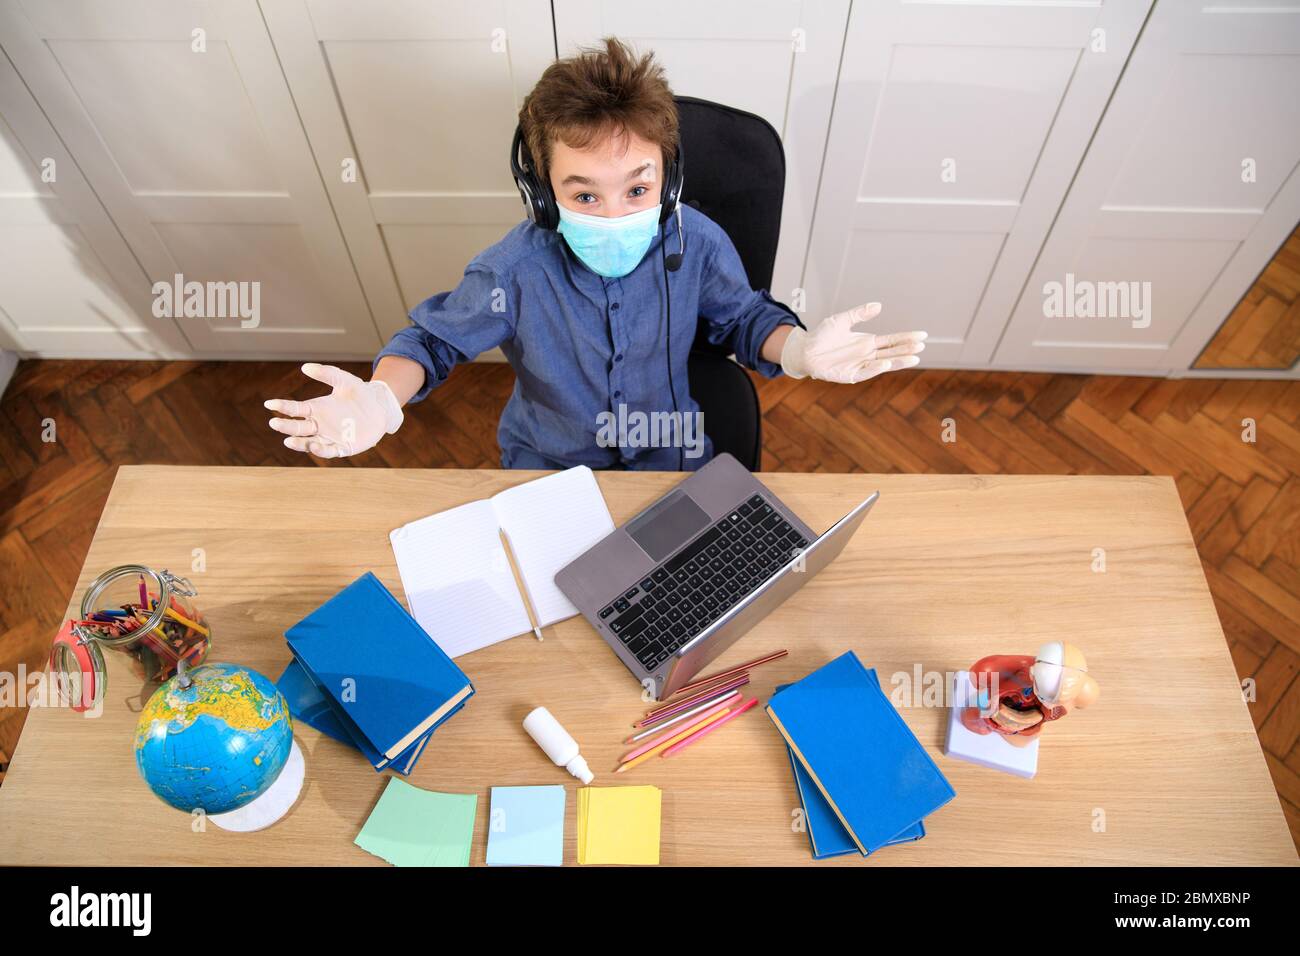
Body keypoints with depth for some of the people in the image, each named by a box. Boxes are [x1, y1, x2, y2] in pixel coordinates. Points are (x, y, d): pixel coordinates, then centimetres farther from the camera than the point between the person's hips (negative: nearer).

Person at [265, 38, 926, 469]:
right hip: (545, 470, 0)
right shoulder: (516, 270, -23)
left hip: (670, 458, 1)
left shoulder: (696, 243, -19)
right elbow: (433, 338, -7)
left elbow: (743, 317, 0)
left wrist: (797, 348, -24)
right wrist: (381, 399, -29)